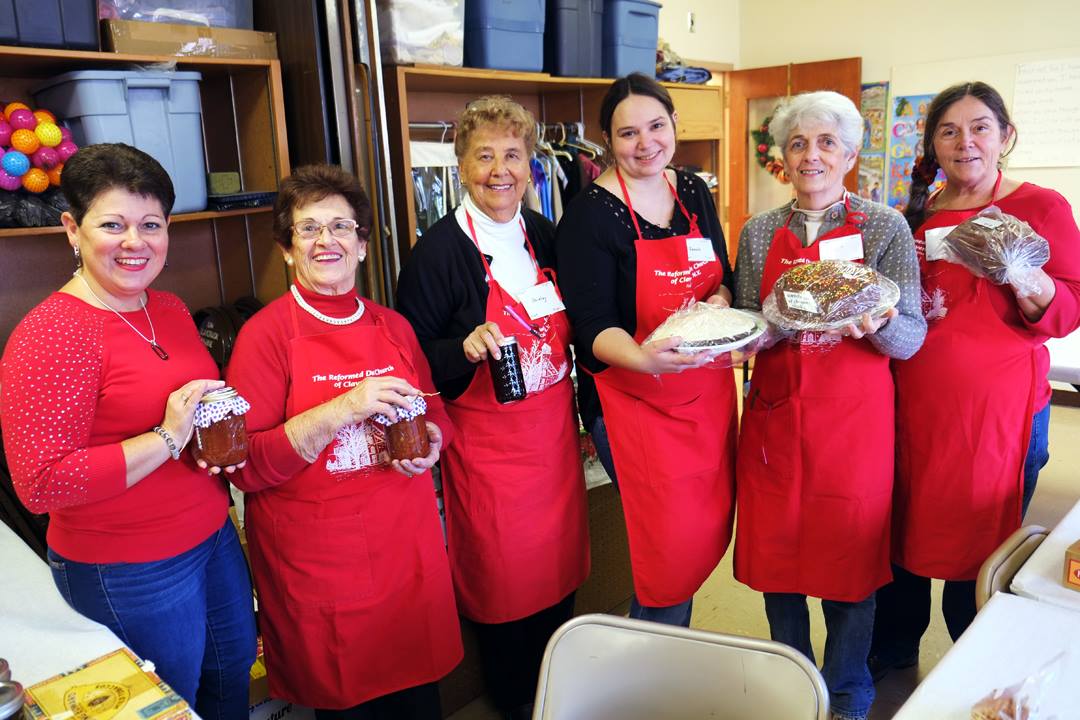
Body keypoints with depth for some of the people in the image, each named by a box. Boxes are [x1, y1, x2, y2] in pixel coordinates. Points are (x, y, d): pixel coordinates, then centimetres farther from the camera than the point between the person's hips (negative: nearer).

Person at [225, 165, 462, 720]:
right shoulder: (265, 334, -9)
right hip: (316, 559, -4)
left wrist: (429, 442, -7)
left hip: (405, 543, 4)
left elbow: (435, 415, 16)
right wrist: (341, 410, -24)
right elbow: (247, 466, -13)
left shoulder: (393, 326, 4)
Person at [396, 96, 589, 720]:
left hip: (554, 434, 6)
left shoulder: (544, 235, 4)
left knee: (559, 573, 17)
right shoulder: (440, 250, -13)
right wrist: (467, 348, -27)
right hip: (487, 447, -5)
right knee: (505, 582, 8)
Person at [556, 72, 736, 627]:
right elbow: (593, 327, -15)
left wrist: (718, 300, -9)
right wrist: (643, 358, -35)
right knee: (672, 549, -1)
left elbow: (722, 275, 15)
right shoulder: (590, 213, -12)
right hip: (633, 400, -6)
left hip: (706, 389, 7)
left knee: (704, 537, 14)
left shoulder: (694, 191, 7)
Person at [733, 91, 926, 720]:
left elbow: (911, 337, -4)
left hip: (855, 418, -2)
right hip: (776, 414, 2)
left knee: (849, 554, 8)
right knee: (777, 549, 11)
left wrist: (877, 323, -25)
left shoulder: (885, 226, -1)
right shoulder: (759, 232, 6)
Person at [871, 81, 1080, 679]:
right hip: (912, 403, 4)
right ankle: (892, 650, 37)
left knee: (975, 545, 5)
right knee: (902, 530, 14)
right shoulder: (916, 216, 9)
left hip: (996, 408, -4)